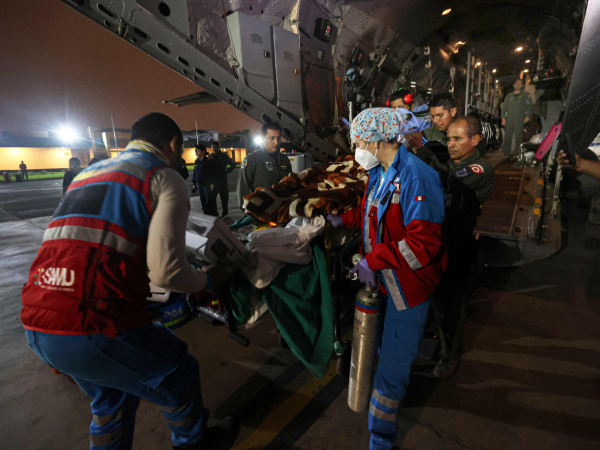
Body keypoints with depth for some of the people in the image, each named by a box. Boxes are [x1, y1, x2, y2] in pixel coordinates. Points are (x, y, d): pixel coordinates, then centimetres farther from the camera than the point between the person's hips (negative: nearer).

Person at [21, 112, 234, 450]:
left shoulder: (89, 172, 20)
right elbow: (165, 269, -16)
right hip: (96, 326, -8)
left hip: (36, 324, 8)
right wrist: (209, 280, 4)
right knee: (179, 377, 18)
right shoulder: (167, 178, -4)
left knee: (112, 398, 30)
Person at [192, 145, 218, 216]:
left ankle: (213, 215, 2)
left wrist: (212, 183, -14)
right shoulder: (197, 161, 11)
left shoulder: (208, 161, -6)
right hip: (199, 184, 6)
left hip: (207, 184, -6)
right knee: (203, 202, 10)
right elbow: (194, 173, 16)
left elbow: (212, 173, -9)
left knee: (210, 202, -7)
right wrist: (194, 183, 14)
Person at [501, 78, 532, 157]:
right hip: (509, 119, 2)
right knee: (508, 136, 0)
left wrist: (527, 116, -7)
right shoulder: (509, 96, 17)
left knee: (518, 136, -6)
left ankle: (518, 152, -2)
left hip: (519, 120, -2)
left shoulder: (525, 94, 11)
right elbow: (504, 107, 14)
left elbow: (529, 105, 5)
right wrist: (503, 118, 2)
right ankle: (506, 152, 4)